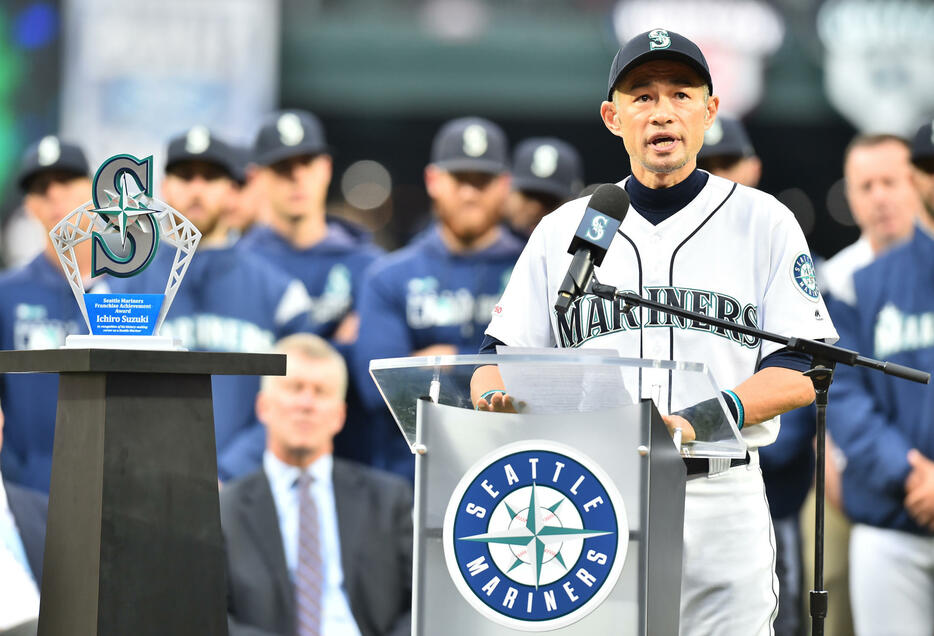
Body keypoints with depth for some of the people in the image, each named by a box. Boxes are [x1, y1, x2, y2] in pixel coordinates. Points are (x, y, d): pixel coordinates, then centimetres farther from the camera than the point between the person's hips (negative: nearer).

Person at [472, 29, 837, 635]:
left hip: (720, 500, -1)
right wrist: (497, 396, -11)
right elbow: (502, 358, 14)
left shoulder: (765, 222, 7)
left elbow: (800, 372, -1)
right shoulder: (563, 229, 14)